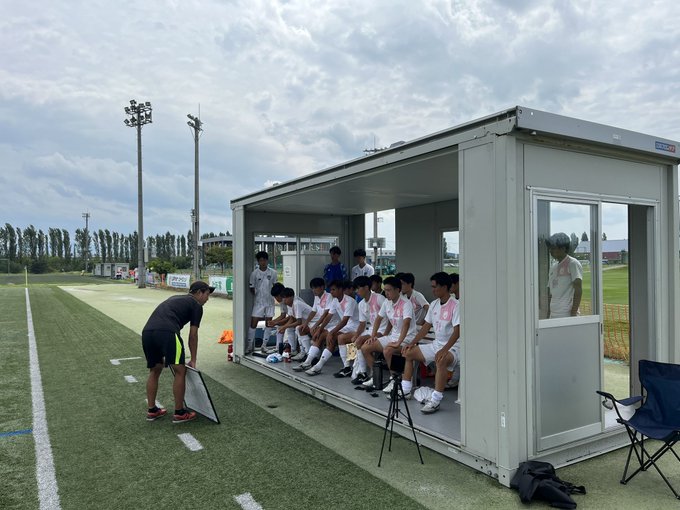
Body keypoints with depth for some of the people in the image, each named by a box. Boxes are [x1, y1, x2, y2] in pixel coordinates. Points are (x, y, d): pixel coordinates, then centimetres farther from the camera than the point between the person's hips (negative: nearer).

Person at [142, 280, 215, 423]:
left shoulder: (175, 299, 37)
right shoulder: (196, 306, 14)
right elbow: (193, 335, 14)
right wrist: (193, 360, 24)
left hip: (146, 332, 8)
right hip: (166, 333, -8)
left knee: (154, 371, 25)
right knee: (180, 371, 5)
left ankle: (152, 410, 30)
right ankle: (179, 413, 12)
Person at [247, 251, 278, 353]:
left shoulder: (273, 273, -2)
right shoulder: (254, 273, -6)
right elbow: (252, 288, 0)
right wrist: (257, 296, -5)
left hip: (270, 302, 2)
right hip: (258, 302, -2)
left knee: (268, 323, 7)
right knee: (253, 323, -3)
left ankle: (264, 344, 19)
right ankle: (249, 345, 6)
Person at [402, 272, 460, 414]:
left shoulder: (455, 306, -16)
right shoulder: (434, 304, 7)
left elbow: (457, 332, -23)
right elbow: (426, 326, 13)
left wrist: (444, 350, -34)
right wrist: (412, 343, 4)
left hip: (452, 347, -9)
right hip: (436, 344, 9)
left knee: (440, 360, -39)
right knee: (408, 353, 6)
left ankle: (436, 400, -34)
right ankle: (405, 390, 11)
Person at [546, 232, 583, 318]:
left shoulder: (573, 264, -5)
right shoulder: (553, 267, 17)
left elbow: (578, 290, -12)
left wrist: (573, 313, -17)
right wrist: (548, 315, 15)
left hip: (567, 314, -7)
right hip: (553, 316, 7)